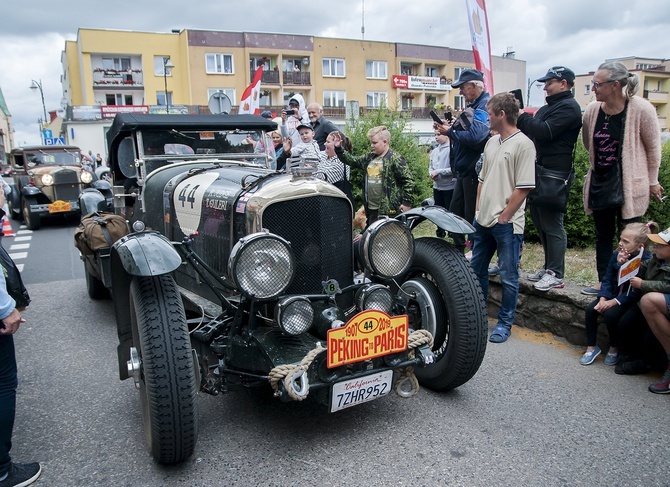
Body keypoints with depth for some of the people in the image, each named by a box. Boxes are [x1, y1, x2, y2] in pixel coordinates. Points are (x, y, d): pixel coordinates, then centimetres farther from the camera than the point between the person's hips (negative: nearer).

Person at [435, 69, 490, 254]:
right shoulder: (473, 106, 16)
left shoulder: (484, 106, -16)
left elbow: (476, 138, -29)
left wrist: (450, 132, -17)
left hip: (474, 172, -11)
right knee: (455, 215, 17)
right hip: (464, 171, 11)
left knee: (473, 218, -2)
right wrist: (449, 127, 5)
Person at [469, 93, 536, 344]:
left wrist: (503, 217, -14)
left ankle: (505, 323, 17)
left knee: (508, 277, 4)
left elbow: (524, 187, -16)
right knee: (477, 269, 17)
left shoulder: (523, 144, -12)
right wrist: (478, 212, 11)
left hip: (507, 223, -8)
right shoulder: (492, 142, 12)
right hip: (483, 220, 8)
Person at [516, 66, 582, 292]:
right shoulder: (549, 107, 21)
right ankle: (549, 266, 23)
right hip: (538, 172, 10)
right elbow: (534, 132, 21)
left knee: (552, 225, -7)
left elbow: (544, 131, -21)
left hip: (555, 175, -10)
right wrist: (520, 117, 6)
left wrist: (520, 116, -13)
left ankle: (556, 274, 0)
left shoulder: (568, 107, -9)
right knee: (540, 221, 13)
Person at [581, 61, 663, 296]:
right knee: (603, 236, 12)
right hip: (599, 182, 5)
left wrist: (652, 182, 2)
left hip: (629, 185, -5)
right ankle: (603, 283, 23)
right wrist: (603, 162, 13)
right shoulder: (592, 110, -3)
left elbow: (653, 147, -4)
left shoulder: (641, 109, -14)